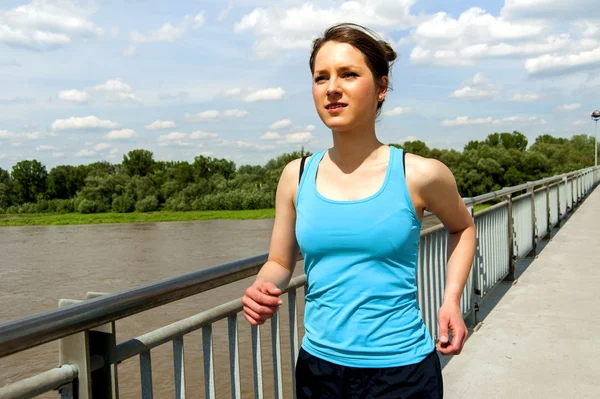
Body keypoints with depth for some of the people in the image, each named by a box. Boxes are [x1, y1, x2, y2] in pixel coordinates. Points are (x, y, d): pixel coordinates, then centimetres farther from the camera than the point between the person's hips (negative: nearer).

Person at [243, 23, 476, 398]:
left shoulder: (420, 174, -8)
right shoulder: (296, 176, -2)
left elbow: (462, 227, 12)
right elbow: (280, 262, 8)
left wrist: (452, 300, 0)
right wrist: (263, 290, -13)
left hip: (401, 368, -2)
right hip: (318, 366, 3)